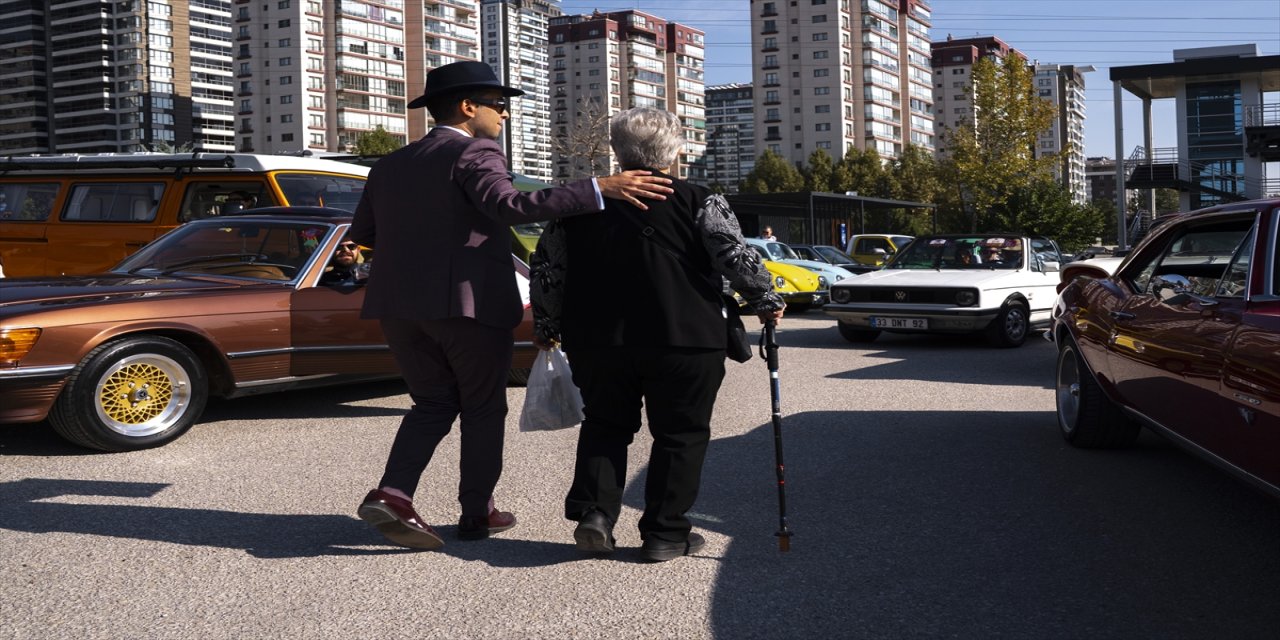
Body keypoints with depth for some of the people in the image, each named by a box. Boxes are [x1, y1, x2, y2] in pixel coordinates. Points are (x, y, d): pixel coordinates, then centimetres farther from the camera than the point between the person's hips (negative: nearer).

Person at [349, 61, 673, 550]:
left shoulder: (389, 166, 14)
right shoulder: (473, 155, -9)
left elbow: (363, 232, 14)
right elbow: (509, 206, -27)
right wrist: (599, 190, -33)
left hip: (399, 304, 6)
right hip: (469, 303, -6)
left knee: (434, 402, 16)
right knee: (483, 408, 10)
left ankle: (392, 494, -2)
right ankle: (476, 514, 18)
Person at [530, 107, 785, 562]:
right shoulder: (698, 202, -3)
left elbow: (547, 269, 9)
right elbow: (737, 258, -9)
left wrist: (546, 328, 19)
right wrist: (765, 301, 6)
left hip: (596, 341, 3)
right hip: (684, 340, -3)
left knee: (605, 424, 19)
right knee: (680, 434, 9)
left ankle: (594, 511, 5)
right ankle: (665, 533, 11)